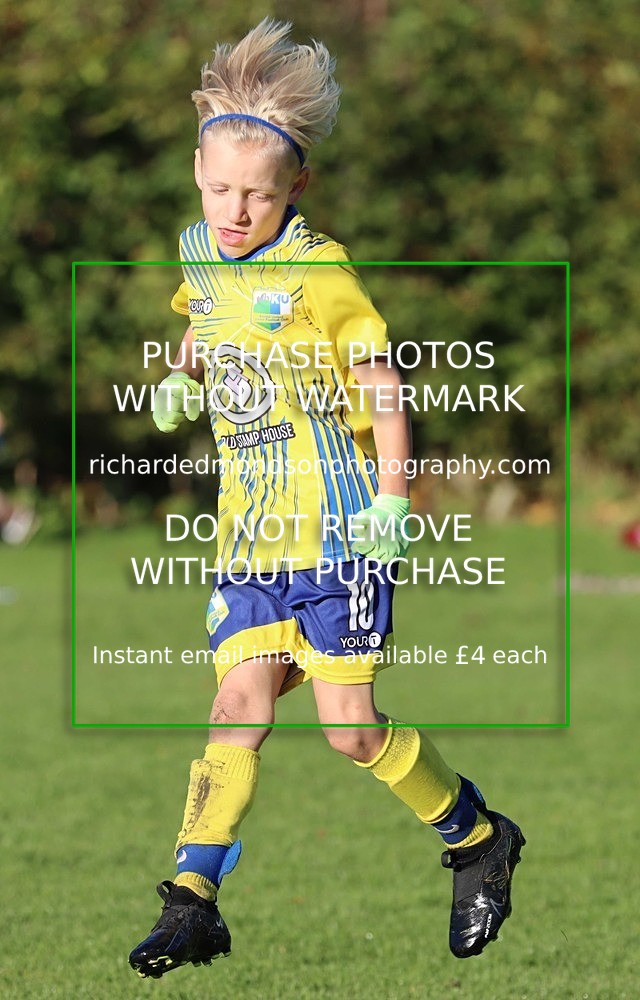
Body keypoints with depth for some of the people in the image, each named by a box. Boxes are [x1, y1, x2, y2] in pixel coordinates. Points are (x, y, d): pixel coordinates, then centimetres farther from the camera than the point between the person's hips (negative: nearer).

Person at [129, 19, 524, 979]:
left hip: (338, 530, -5)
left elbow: (382, 385, -9)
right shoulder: (200, 253, 7)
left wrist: (392, 498, -19)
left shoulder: (320, 271, -12)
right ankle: (192, 902, -7)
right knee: (241, 704, -6)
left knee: (353, 728, -5)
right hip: (251, 532, 5)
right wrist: (181, 379, 8)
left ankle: (479, 840, 18)